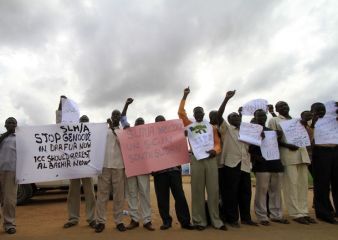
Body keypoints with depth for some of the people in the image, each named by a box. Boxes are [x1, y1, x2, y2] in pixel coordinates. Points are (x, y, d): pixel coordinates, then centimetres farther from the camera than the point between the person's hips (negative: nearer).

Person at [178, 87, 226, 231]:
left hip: (211, 159, 1)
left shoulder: (211, 127, 17)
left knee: (213, 190, 1)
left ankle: (216, 221, 8)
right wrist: (184, 97, 5)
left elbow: (217, 143, 11)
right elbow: (181, 113, 7)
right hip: (196, 159, -1)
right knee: (197, 191, 0)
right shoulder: (189, 126, 15)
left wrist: (215, 150, -11)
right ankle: (199, 221, 5)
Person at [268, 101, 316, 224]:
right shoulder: (274, 120, 7)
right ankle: (296, 214, -2)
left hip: (302, 153, 6)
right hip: (287, 154, -6)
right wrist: (287, 145, -17)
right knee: (292, 184, -7)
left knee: (303, 184, 5)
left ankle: (303, 212, 10)